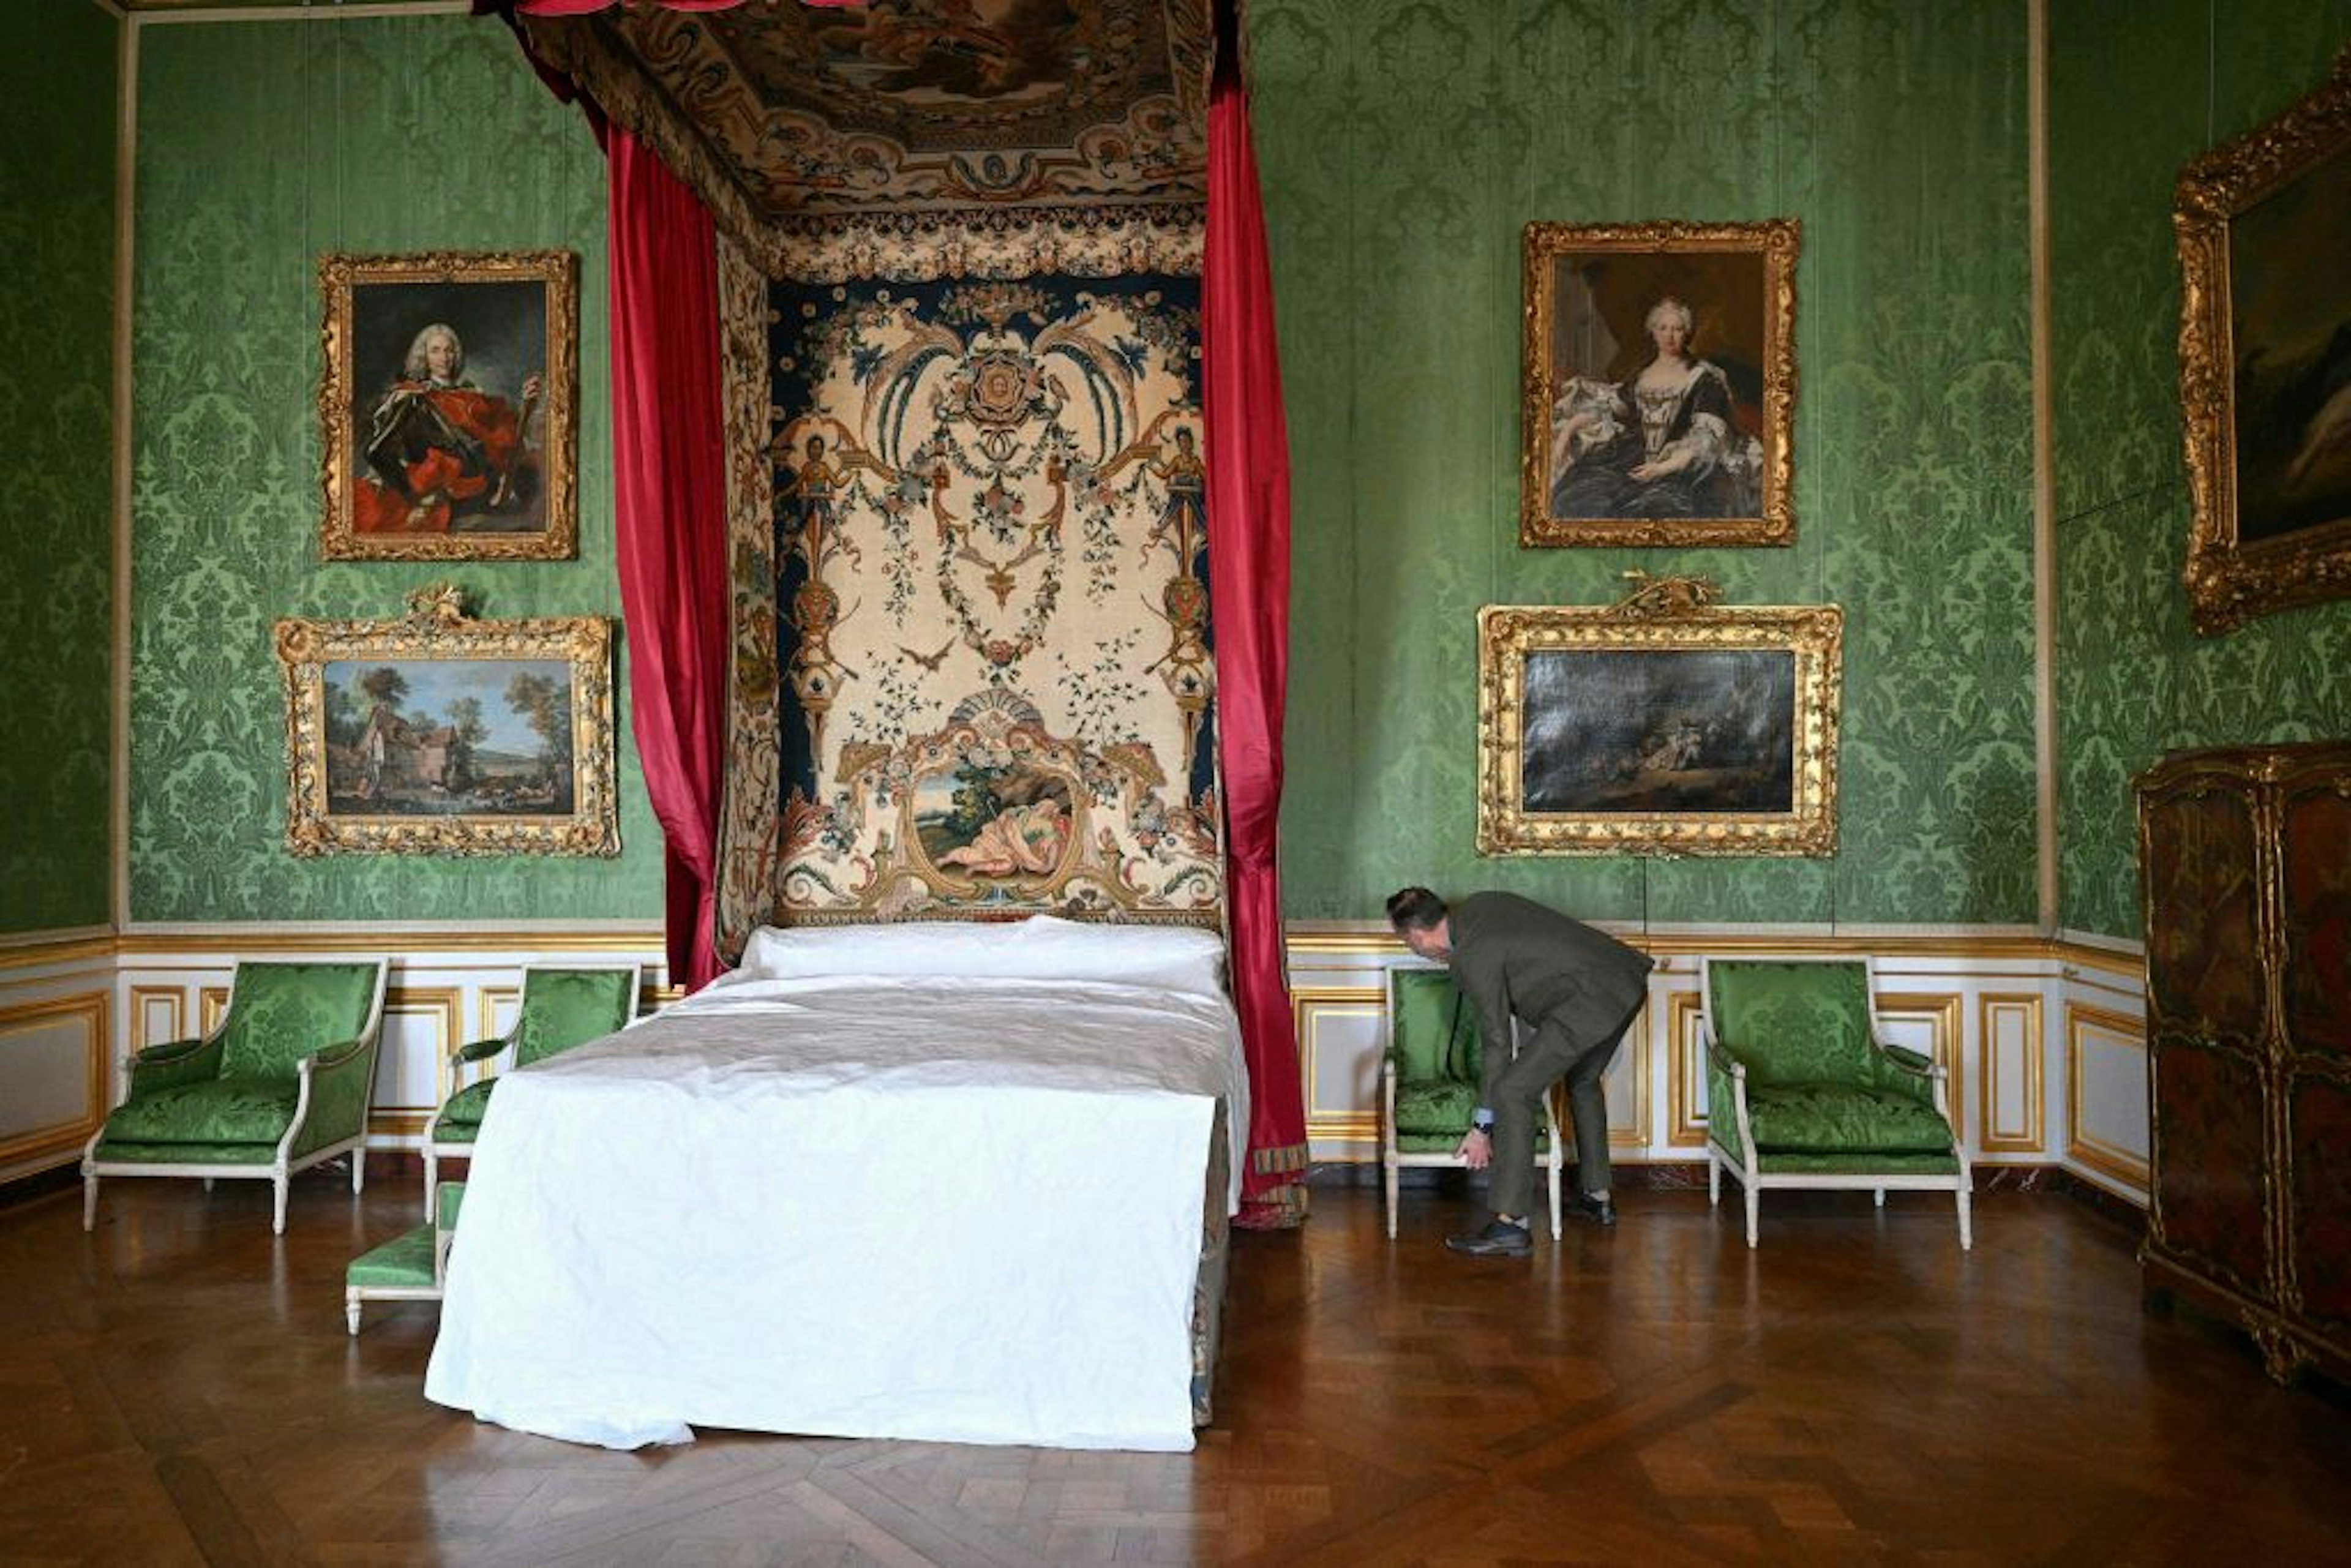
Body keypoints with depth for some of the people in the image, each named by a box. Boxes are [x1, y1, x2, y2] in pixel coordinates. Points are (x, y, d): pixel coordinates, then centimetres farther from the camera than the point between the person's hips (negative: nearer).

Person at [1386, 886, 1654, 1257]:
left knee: (1513, 1093, -9)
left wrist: (1482, 1128, -1)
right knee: (1584, 1081, 30)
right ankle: (1598, 1198, 40)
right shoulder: (1476, 906, 11)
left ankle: (1511, 1226, -9)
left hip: (1591, 1000, -11)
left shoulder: (1473, 958, -13)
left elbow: (1498, 1043, -8)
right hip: (1626, 979, 11)